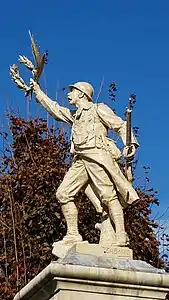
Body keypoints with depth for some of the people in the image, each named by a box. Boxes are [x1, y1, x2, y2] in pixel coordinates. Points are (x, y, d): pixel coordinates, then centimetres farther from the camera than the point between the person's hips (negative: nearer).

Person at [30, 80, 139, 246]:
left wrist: (130, 143, -14)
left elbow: (121, 126, 3)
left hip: (97, 156, -7)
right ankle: (73, 234, -4)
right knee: (63, 193, -6)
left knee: (108, 195, -16)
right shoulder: (74, 115, 29)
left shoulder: (98, 109, 9)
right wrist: (37, 90, 42)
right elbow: (53, 108, 39)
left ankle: (121, 237, -21)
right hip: (80, 160, 7)